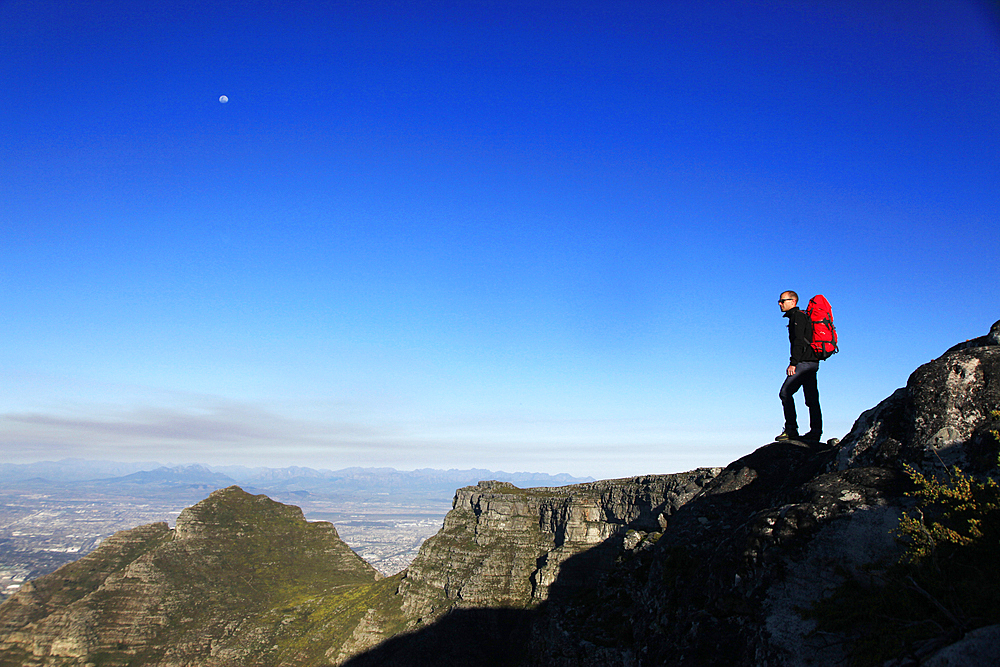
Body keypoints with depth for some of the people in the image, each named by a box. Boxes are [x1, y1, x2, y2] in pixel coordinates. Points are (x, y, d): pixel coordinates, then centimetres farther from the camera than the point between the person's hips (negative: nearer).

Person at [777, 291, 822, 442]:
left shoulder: (797, 316, -7)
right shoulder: (801, 316, 23)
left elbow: (799, 341, -17)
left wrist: (793, 363, -21)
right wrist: (795, 363, 20)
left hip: (805, 362, -10)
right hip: (812, 362, 10)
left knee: (785, 392, -13)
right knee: (811, 398, 8)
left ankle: (791, 430, -13)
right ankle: (815, 432, 9)